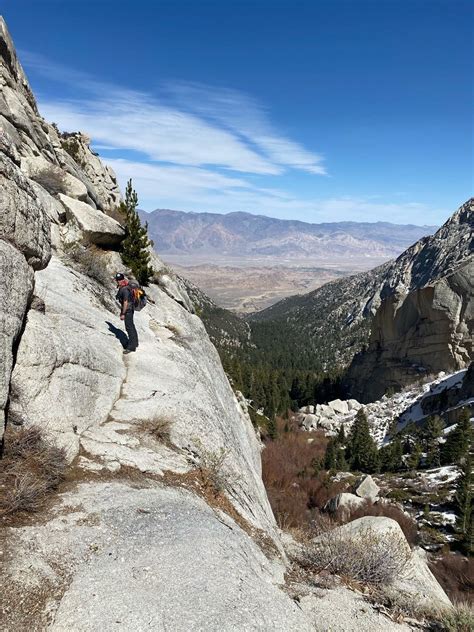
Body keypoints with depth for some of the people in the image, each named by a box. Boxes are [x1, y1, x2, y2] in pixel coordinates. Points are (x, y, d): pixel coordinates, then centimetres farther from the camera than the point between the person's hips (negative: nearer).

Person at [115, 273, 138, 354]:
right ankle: (135, 343, 33)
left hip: (128, 310, -10)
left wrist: (123, 314, -20)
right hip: (128, 310, 10)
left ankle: (131, 347, 0)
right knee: (131, 326, 20)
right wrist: (122, 311, 21)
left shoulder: (125, 289, -23)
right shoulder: (121, 288, 8)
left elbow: (125, 302, -23)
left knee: (129, 328, -5)